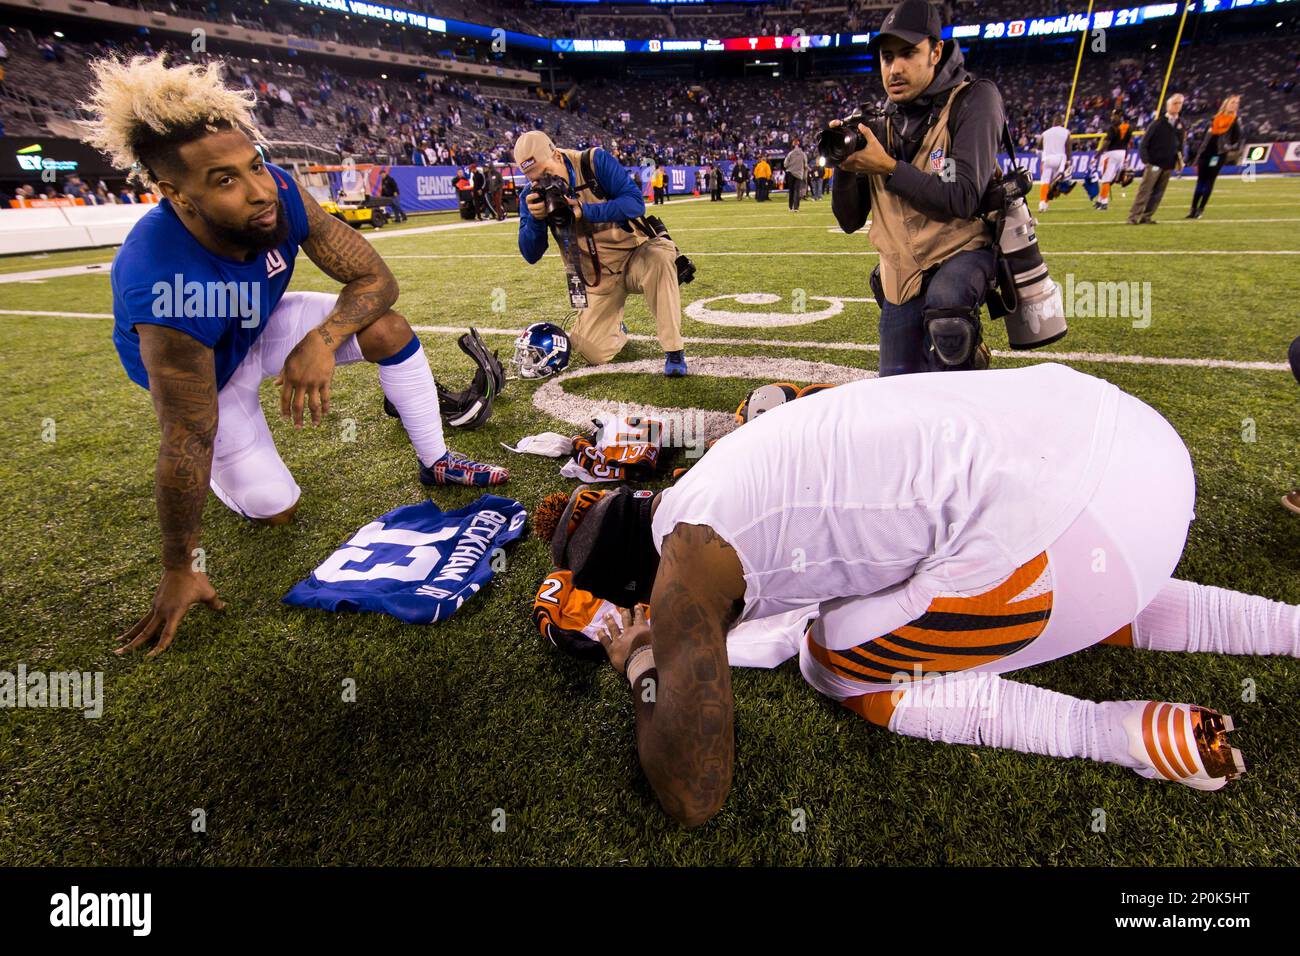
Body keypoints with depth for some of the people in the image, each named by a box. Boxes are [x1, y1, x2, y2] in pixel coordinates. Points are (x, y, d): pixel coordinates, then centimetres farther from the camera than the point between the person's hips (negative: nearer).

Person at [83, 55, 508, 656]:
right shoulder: (163, 289, -41)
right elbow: (188, 444, -35)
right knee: (274, 510, -7)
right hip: (204, 370, -4)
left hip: (263, 327, 4)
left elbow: (375, 279, -20)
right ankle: (229, 462, 25)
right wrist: (179, 572, -25)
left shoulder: (279, 194, -30)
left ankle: (435, 463, 0)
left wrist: (323, 339, -39)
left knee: (389, 331, -16)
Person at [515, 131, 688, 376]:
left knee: (659, 257, -39)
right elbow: (531, 255, -9)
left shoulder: (595, 161, -16)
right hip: (598, 277, 3)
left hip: (636, 255, -3)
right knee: (592, 352, -6)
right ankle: (616, 328, 33)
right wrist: (535, 219, -29)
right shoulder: (532, 196, -6)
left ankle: (674, 350, -28)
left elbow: (636, 203, -25)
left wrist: (585, 211, -35)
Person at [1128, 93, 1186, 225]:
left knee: (1158, 193, 4)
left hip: (1169, 165, 5)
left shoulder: (1181, 125, 10)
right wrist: (1146, 160, -12)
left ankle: (1146, 216, 8)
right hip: (1154, 163, -5)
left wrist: (1180, 159, 9)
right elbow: (1144, 143, -5)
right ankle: (1133, 216, -8)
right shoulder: (1158, 124, -5)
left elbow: (1180, 144, 18)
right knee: (1144, 191, -9)